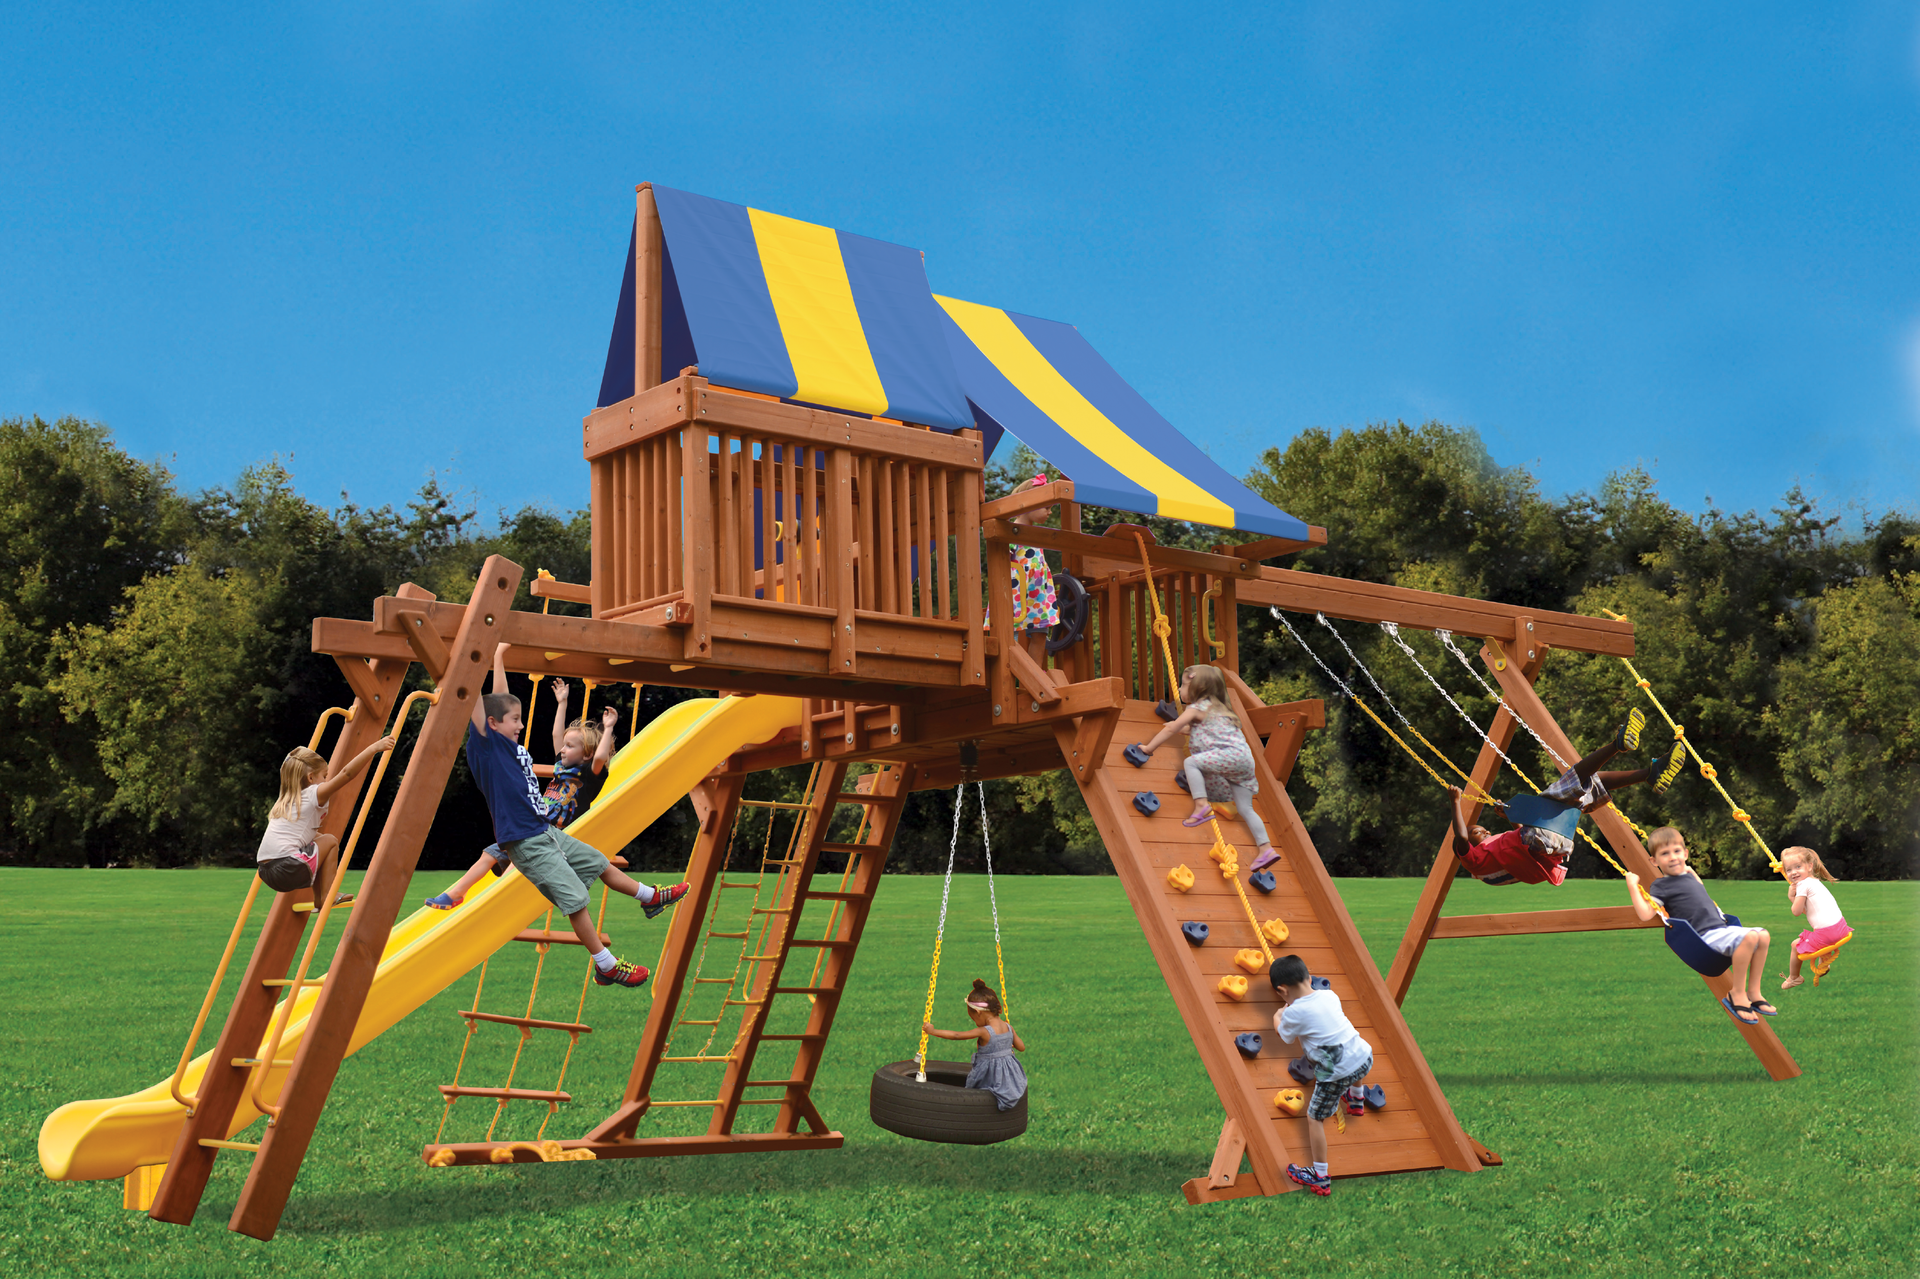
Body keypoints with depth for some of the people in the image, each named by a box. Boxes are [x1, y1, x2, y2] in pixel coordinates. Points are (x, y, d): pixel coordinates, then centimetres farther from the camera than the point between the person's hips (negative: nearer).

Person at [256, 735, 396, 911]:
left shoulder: (286, 801, 25)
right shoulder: (313, 795, 1)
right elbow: (345, 774, -9)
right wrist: (374, 748, -11)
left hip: (266, 873, 8)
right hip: (289, 868, -8)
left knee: (318, 840, 28)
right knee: (330, 842, 12)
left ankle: (318, 898, 24)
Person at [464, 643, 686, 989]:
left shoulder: (511, 744, 8)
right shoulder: (486, 747, -14)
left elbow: (500, 698, 20)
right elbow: (477, 701, -23)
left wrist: (499, 657, 29)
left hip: (546, 832, 9)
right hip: (526, 844, -9)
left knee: (599, 863, 23)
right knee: (575, 899, -9)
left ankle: (651, 898, 43)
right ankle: (606, 967, -1)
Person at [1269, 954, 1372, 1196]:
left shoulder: (1294, 1013, -13)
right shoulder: (1330, 995, 5)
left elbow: (1283, 1036, 9)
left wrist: (1277, 1018, 29)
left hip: (1337, 1074, -6)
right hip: (1364, 1058, 6)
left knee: (1315, 1119, 10)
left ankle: (1320, 1178, 14)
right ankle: (1356, 1098, 66)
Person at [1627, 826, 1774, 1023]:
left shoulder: (1688, 876, 22)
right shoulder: (1661, 886, -3)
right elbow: (1645, 913, -17)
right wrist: (1632, 887, -17)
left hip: (1721, 929, 9)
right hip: (1705, 936, -9)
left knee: (1763, 936, -4)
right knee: (1748, 937, -30)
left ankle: (1753, 992, 3)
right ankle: (1736, 995, -19)